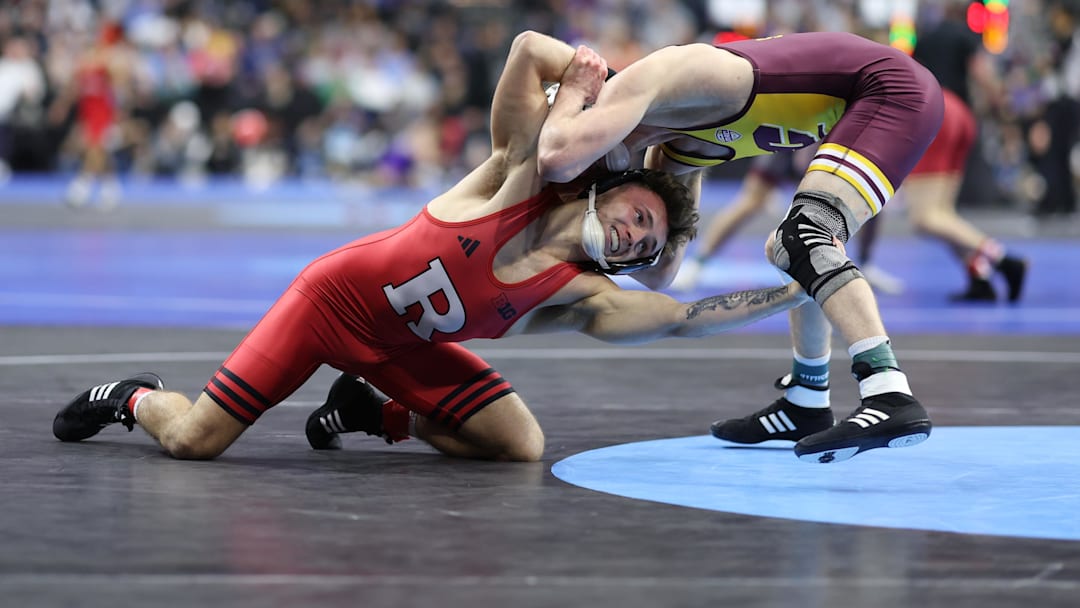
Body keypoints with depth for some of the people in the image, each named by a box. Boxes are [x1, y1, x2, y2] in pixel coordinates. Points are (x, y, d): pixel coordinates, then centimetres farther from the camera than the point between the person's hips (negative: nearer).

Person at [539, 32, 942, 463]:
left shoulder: (635, 85, -12)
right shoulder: (673, 155, 16)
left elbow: (557, 162, -27)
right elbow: (658, 274, 19)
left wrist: (571, 94, -7)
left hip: (890, 88, -10)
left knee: (805, 240, -23)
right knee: (789, 250, 22)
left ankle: (892, 400, -36)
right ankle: (804, 406, 36)